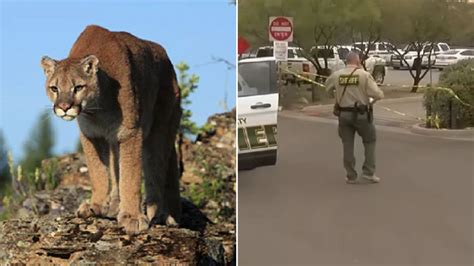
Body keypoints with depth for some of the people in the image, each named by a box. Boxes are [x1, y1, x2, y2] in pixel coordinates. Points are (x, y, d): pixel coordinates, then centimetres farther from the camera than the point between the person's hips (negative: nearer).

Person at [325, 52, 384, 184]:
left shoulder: (337, 75, 0)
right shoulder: (364, 75, -10)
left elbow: (327, 87, 21)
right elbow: (378, 94, -14)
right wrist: (373, 99, 8)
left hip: (343, 114, 3)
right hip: (361, 114, -3)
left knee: (347, 145, 11)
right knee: (369, 141, 15)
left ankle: (351, 176, 13)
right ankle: (368, 172, 9)